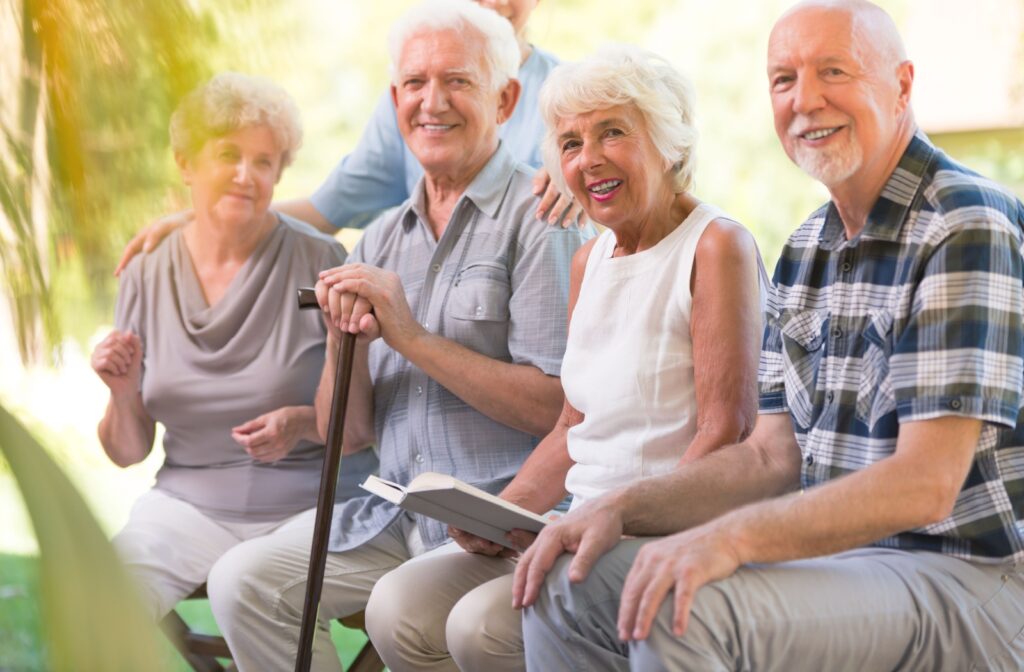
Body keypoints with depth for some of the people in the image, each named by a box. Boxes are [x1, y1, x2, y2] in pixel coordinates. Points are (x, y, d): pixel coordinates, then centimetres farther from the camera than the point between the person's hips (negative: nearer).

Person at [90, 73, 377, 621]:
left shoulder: (319, 263, -5)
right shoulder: (147, 276, 6)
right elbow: (127, 453, 10)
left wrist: (306, 424, -20)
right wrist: (123, 396, -10)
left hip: (315, 503, -2)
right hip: (188, 504, 3)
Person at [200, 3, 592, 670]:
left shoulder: (537, 219, -6)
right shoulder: (383, 239, 14)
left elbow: (556, 408, -16)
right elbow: (342, 428, 12)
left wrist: (411, 336, -16)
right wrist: (345, 343, -9)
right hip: (399, 514, 7)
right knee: (249, 582, -8)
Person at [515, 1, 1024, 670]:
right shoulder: (807, 251, 14)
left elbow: (924, 485, -23)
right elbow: (772, 459, 13)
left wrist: (729, 539, -31)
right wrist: (622, 510, -2)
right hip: (836, 553, 8)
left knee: (685, 611, -29)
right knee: (568, 582, -2)